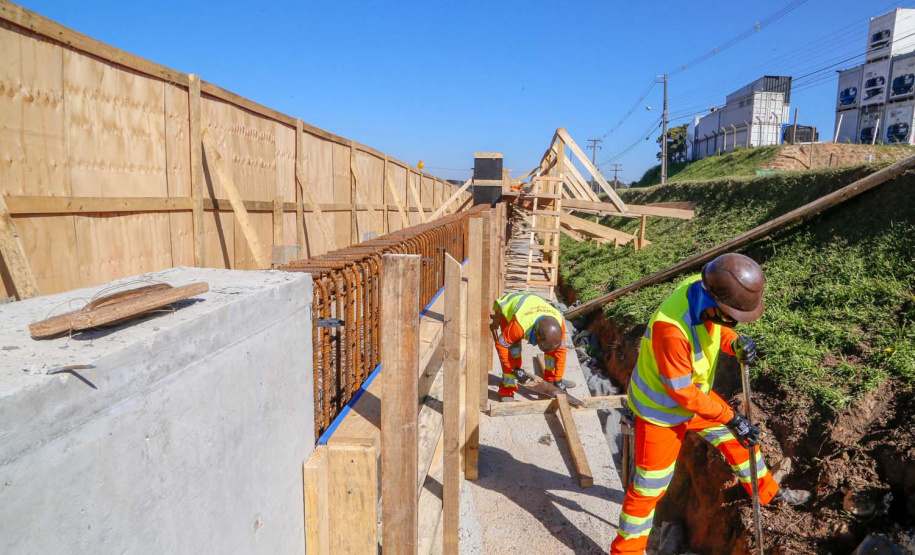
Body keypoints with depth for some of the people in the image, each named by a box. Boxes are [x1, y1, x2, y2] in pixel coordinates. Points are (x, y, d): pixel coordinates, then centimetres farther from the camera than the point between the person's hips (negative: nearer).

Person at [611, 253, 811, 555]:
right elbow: (681, 391, -30)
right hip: (663, 408, -8)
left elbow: (716, 326, 4)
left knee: (737, 437, 25)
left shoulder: (707, 289, -18)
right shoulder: (671, 326, -41)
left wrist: (735, 342, -19)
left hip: (695, 394, 8)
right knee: (649, 487, 6)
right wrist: (730, 418, -21)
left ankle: (768, 492, 53)